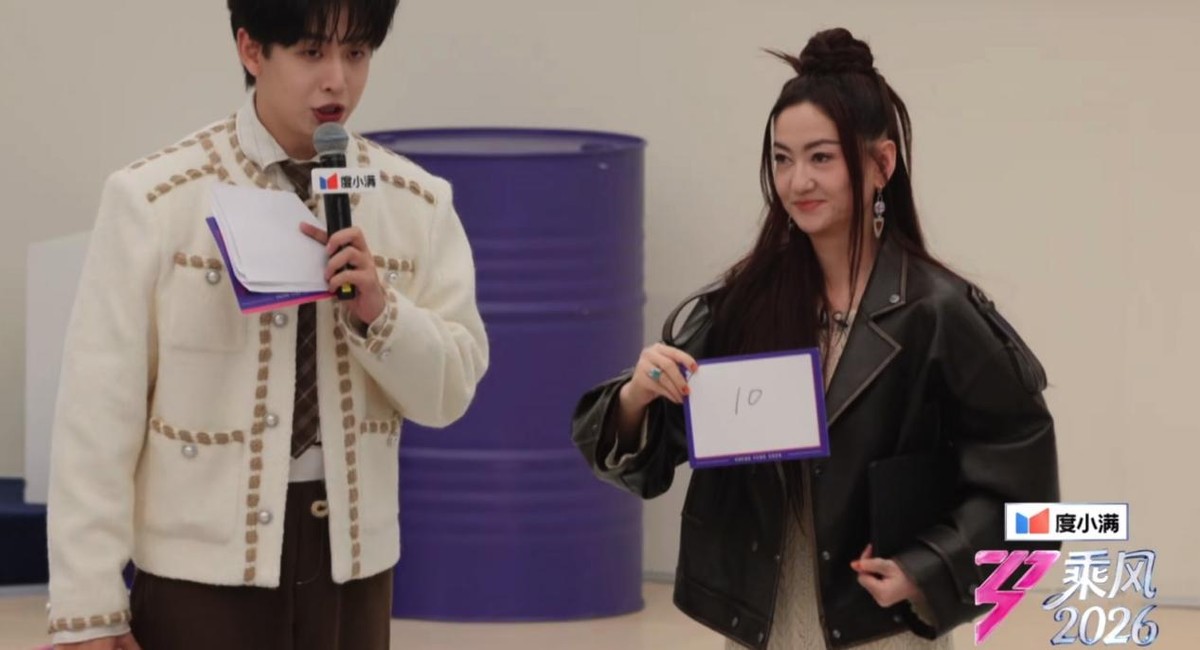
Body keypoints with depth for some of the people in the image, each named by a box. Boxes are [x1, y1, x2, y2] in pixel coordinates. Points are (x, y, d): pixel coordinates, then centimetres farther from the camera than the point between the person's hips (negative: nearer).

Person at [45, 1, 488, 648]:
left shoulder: (417, 204, 2)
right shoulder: (154, 200, -7)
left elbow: (449, 393, 5)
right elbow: (99, 408, -6)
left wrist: (379, 310, -15)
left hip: (352, 561, 3)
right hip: (201, 567, -3)